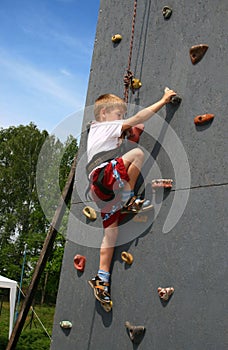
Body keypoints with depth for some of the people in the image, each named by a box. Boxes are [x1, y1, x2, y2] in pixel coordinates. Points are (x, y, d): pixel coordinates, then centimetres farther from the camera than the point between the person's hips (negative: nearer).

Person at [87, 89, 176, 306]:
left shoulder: (95, 129, 28)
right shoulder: (107, 127, 3)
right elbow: (138, 118, -4)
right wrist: (163, 101, -1)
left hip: (103, 192, 9)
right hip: (104, 176, -9)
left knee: (111, 231, 6)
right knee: (137, 153, -20)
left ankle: (102, 278, 5)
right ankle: (128, 200, -14)